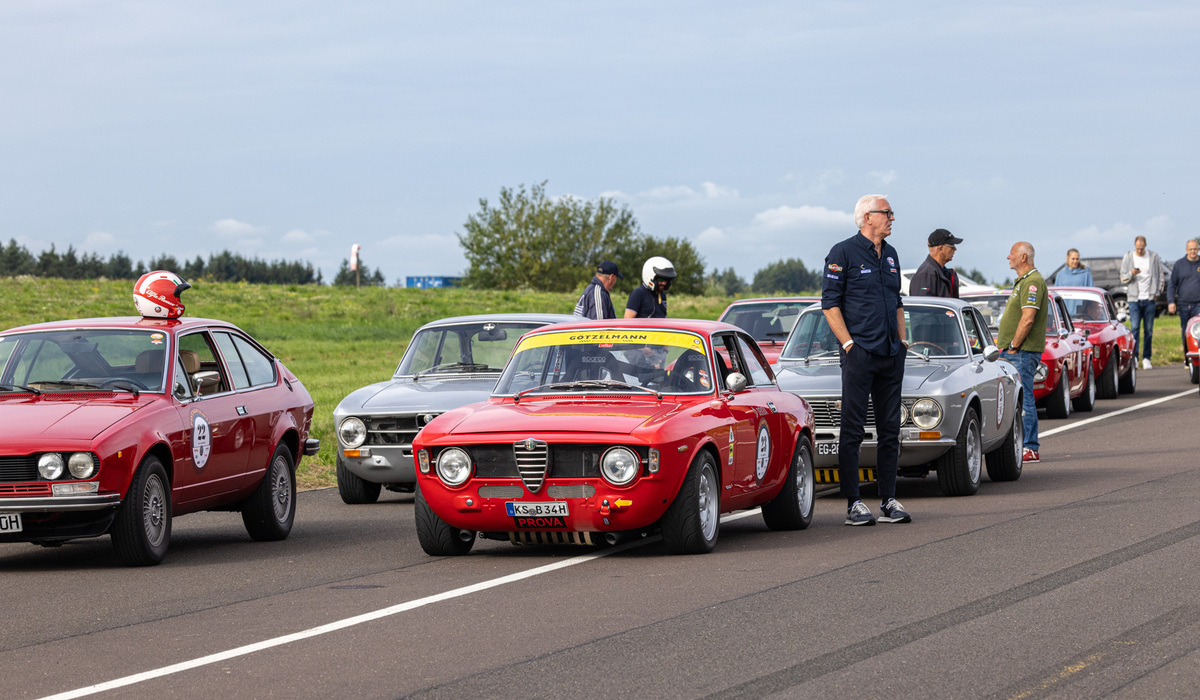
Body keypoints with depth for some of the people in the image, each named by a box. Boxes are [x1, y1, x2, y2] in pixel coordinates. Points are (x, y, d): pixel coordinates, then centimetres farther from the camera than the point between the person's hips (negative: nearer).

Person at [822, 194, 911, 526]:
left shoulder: (890, 255, 16)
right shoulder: (843, 253, -4)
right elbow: (830, 302, -7)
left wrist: (901, 339, 13)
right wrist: (848, 343, -13)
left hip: (891, 355, 7)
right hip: (860, 353, -7)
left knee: (890, 429, 8)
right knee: (852, 429, -4)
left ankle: (888, 500, 12)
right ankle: (853, 503, -4)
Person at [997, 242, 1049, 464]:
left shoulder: (1032, 282, -14)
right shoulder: (1022, 281, 20)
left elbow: (1027, 319, -22)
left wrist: (1014, 346, -17)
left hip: (1022, 352, -11)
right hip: (1012, 353, 11)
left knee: (1023, 400, -9)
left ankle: (1030, 448, -8)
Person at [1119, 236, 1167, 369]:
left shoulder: (1154, 257, 4)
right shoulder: (1128, 257, 3)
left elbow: (1161, 275, 12)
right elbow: (1123, 278, 5)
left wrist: (1157, 291, 3)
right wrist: (1131, 274, -17)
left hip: (1149, 299, 1)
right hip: (1134, 299, -1)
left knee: (1148, 330, 1)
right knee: (1135, 328, -11)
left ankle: (1146, 359, 6)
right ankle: (1133, 357, -11)